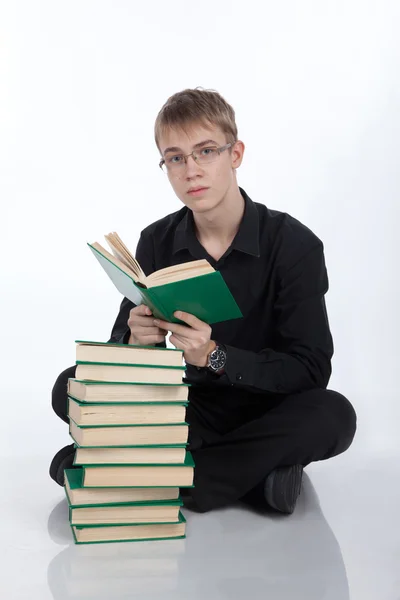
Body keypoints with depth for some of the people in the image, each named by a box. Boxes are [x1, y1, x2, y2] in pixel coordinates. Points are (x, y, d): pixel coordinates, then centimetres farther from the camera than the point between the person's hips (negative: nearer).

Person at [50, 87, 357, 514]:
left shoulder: (294, 244, -14)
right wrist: (137, 339, -26)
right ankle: (253, 471, -18)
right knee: (71, 387, -14)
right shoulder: (157, 242, -3)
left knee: (334, 415, -34)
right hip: (190, 408, 3)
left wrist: (214, 356, -31)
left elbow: (311, 367, -18)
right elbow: (120, 342, -1)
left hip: (265, 410, -3)